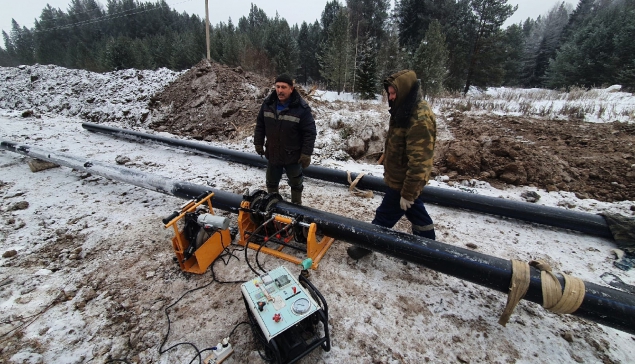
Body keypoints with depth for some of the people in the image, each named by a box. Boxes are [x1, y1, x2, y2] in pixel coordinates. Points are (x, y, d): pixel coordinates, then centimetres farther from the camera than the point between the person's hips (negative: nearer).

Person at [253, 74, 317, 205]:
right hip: (272, 153, 4)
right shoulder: (268, 103, -5)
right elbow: (260, 125, 7)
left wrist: (306, 153, -18)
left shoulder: (302, 108, -19)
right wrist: (258, 143, 7)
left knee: (296, 183, 17)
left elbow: (310, 132, -16)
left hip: (293, 155, -4)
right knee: (271, 182, 22)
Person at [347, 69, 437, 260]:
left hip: (403, 181, -10)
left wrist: (408, 192, -24)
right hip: (402, 177, 10)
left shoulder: (420, 120, -28)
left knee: (385, 215, 7)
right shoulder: (406, 110, 5)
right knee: (415, 210, 24)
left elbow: (419, 162, -28)